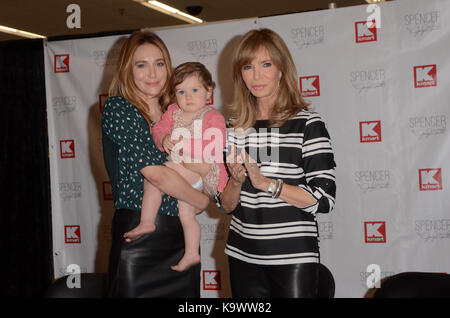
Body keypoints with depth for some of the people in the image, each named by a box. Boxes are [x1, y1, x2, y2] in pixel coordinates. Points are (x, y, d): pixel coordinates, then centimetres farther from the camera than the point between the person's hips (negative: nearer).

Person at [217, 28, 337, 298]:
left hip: (293, 257, -4)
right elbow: (226, 205, 9)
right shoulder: (235, 126, 6)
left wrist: (266, 183, -19)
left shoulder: (307, 123, -6)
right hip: (243, 257, 4)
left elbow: (325, 199, -13)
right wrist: (237, 181, -11)